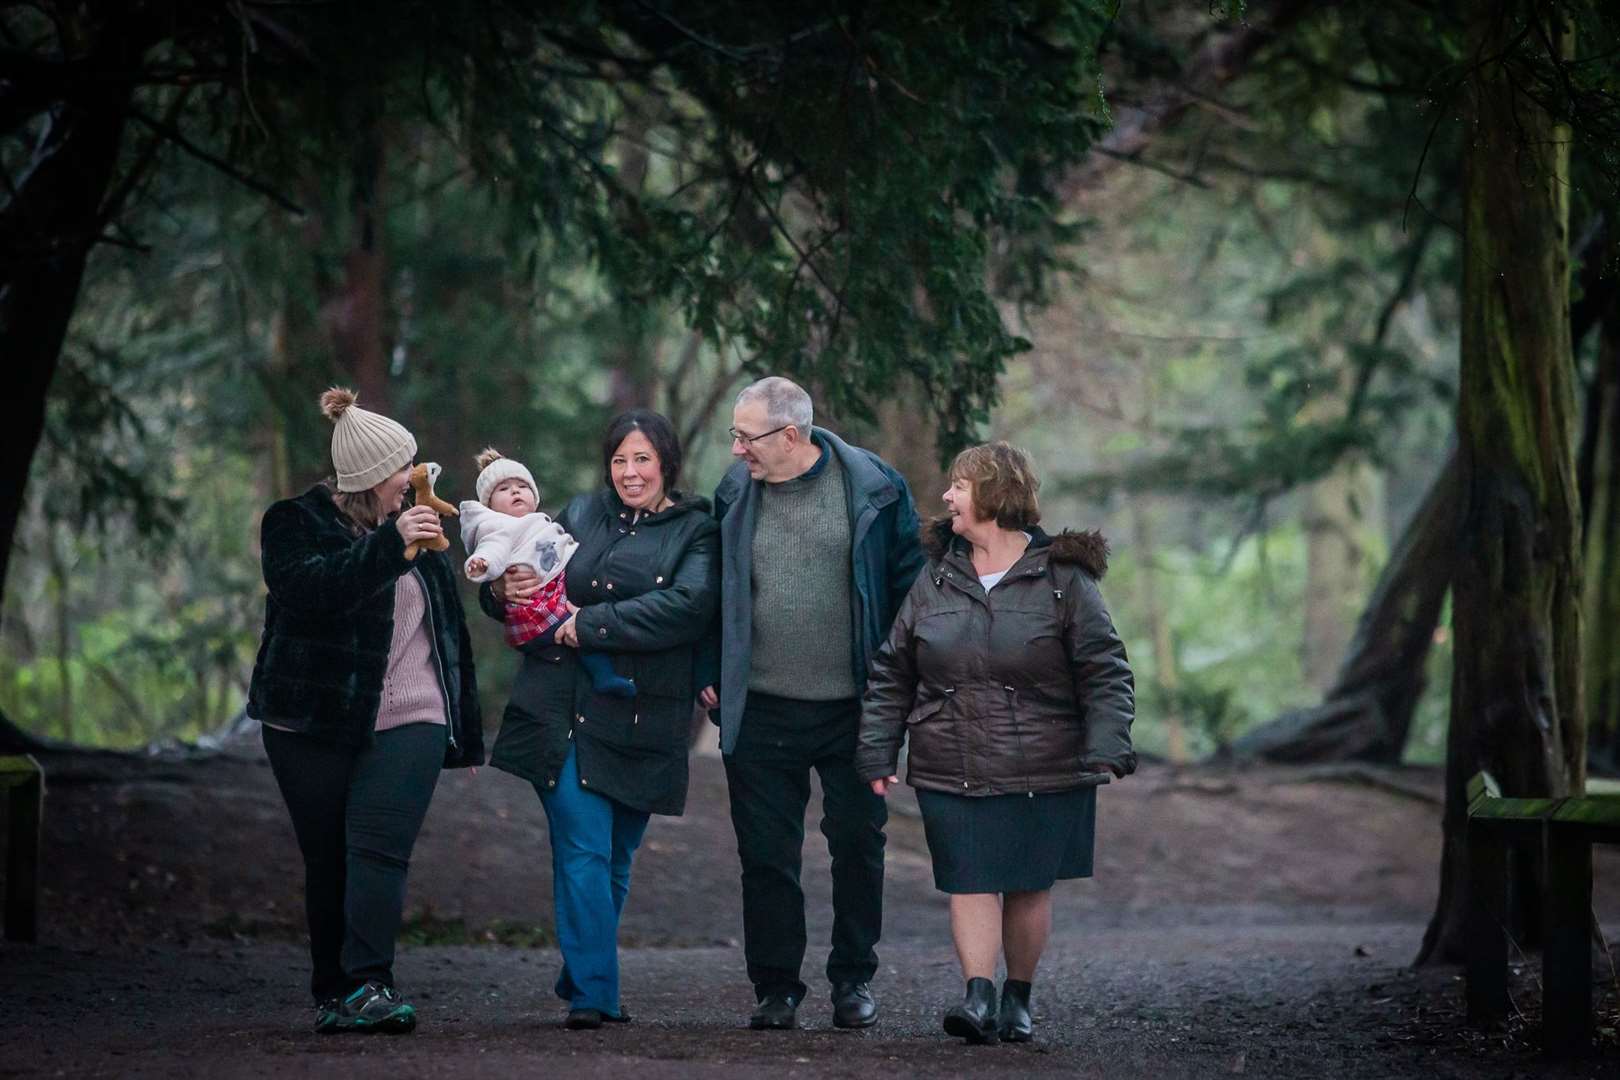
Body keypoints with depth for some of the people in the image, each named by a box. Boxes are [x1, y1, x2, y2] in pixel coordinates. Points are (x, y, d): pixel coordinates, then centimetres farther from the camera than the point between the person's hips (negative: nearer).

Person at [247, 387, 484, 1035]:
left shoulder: (411, 526, 16)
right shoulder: (296, 523, 1)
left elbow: (447, 630, 23)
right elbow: (309, 587, -22)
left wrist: (465, 730, 23)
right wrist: (389, 544, -28)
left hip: (407, 721, 2)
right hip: (314, 725, -2)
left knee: (378, 846, -17)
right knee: (328, 863, 2)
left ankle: (368, 985, -26)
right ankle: (333, 993, 10)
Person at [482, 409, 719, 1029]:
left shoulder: (695, 532, 3)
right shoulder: (577, 517, 11)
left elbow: (689, 605, -15)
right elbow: (509, 592, 18)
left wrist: (591, 624, -17)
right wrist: (502, 591, -7)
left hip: (638, 722, 0)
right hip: (563, 715, 0)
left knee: (615, 861, 10)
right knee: (583, 854, -9)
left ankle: (581, 981, 26)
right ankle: (593, 995, -10)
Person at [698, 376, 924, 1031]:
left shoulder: (873, 488, -5)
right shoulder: (736, 493, 3)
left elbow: (909, 583, 1)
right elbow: (714, 590, 13)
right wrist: (711, 675, 6)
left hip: (854, 708, -2)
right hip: (761, 710, 2)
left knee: (857, 846, 7)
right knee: (766, 854, 3)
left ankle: (854, 979, 21)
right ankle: (776, 988, 13)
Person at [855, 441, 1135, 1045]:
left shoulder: (1062, 578, -2)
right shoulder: (936, 580, 8)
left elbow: (1105, 671, -4)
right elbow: (891, 673, 12)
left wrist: (1107, 748, -15)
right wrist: (877, 752, 6)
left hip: (1042, 770, -2)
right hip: (952, 769, 2)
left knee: (1029, 886, 6)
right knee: (970, 882, -7)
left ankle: (1018, 998, 21)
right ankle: (978, 996, -12)